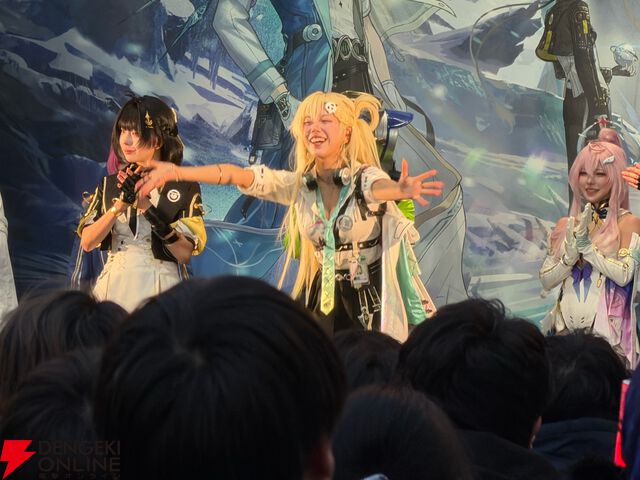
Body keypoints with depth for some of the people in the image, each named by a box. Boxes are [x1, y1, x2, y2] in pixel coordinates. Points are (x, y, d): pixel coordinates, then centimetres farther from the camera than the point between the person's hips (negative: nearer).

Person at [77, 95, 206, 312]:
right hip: (114, 286, 3)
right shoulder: (110, 184, 10)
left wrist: (147, 207, -18)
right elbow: (86, 243, 1)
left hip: (160, 292, -3)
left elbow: (185, 253, -11)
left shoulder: (183, 186, -2)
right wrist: (119, 207, -14)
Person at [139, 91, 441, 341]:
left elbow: (382, 187, -37)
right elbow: (237, 175, -12)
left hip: (374, 300, -4)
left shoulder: (365, 178, -13)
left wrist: (401, 190, -63)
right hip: (321, 298, 4)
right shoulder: (298, 185, -1)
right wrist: (175, 172, -23)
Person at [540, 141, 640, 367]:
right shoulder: (566, 225, 10)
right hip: (565, 326, 4)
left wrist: (587, 245, -11)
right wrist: (572, 253, -10)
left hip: (607, 330, -4)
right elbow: (546, 280, 6)